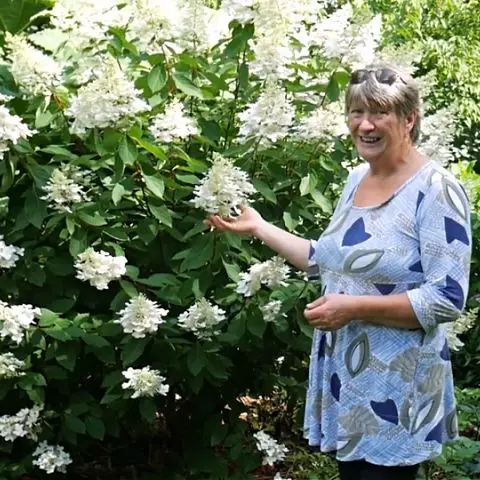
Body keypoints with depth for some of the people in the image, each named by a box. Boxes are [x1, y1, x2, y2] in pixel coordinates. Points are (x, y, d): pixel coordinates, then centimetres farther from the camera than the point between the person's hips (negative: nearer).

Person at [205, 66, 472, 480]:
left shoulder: (435, 189, -16)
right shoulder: (356, 179, 8)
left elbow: (448, 299, -20)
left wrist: (355, 307, -23)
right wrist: (259, 227, 16)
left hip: (395, 387, -7)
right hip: (342, 372, 8)